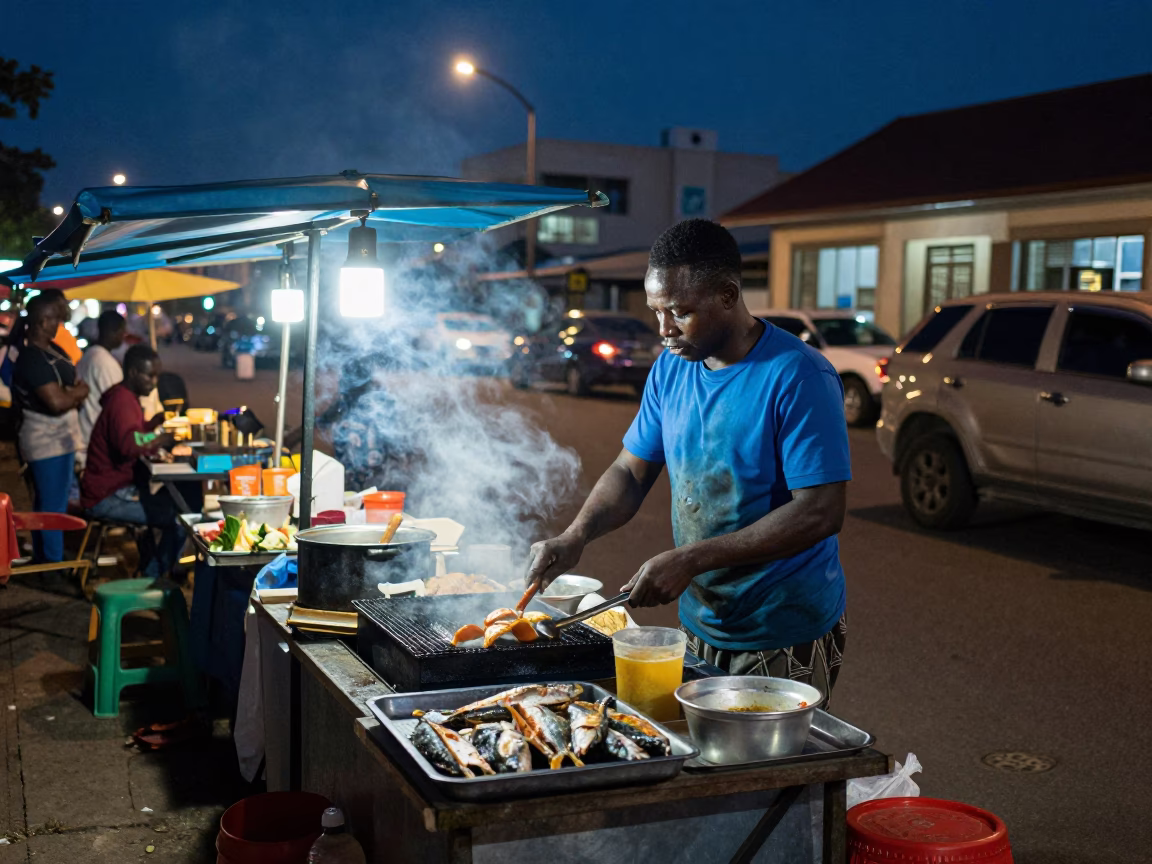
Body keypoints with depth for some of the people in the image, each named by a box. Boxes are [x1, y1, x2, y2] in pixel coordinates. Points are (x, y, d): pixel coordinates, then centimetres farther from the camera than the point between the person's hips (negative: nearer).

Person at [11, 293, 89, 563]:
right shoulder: (32, 359, -22)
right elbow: (56, 402, -27)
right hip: (48, 442, -10)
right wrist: (79, 391, -10)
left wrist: (73, 394, -5)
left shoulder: (51, 349, 9)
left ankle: (44, 563, 30)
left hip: (58, 438, 10)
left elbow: (71, 383, 16)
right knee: (53, 508, -4)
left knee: (47, 504, 19)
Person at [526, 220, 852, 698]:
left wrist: (689, 560, -27)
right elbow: (631, 471, 8)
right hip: (700, 625, 6)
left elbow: (821, 512, -24)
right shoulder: (670, 370, 2)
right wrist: (575, 536, -11)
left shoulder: (798, 376, -20)